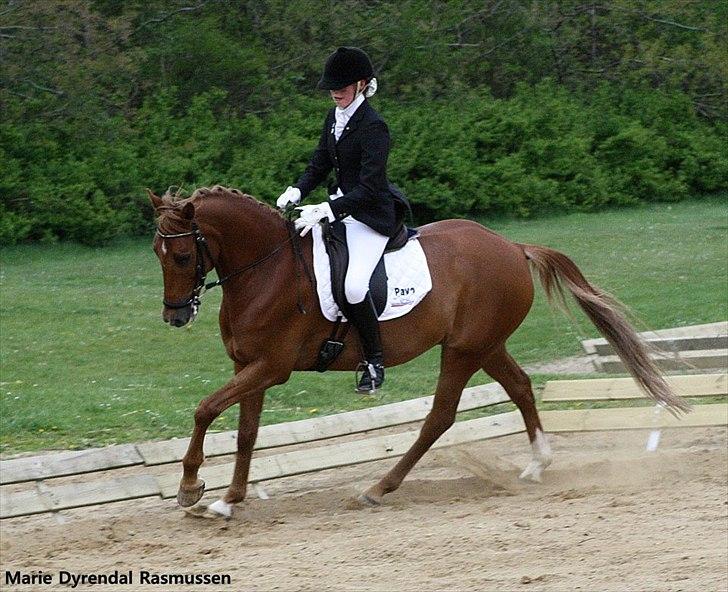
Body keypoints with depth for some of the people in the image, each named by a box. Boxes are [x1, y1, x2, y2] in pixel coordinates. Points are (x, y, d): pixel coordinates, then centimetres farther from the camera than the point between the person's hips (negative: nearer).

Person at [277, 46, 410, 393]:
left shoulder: (373, 127, -19)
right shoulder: (335, 117, 8)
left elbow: (369, 188, -23)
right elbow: (320, 165, 15)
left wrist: (326, 210, -30)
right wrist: (296, 192, -3)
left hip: (371, 216, -10)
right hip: (340, 205, 10)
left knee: (353, 286, -27)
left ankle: (375, 361, -11)